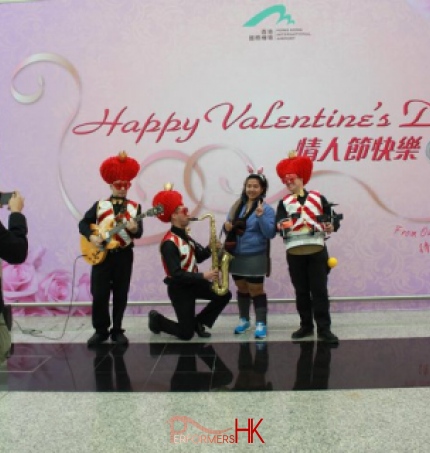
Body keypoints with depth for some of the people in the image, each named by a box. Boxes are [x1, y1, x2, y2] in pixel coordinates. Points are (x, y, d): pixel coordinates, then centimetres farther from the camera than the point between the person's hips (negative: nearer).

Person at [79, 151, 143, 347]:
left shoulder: (134, 207, 6)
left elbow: (139, 232, -4)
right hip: (101, 254, 0)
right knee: (99, 294, -1)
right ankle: (101, 330, 14)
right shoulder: (99, 205, 7)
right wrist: (91, 236, -12)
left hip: (124, 255, 0)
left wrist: (134, 229, -26)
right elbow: (83, 223, 5)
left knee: (120, 294, 5)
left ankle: (117, 330, 16)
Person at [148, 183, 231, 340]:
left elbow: (198, 257, 10)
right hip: (179, 288, -8)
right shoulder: (169, 243, -23)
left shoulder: (184, 235, 7)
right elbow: (176, 275, -28)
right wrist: (203, 276, -28)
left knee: (224, 295, -1)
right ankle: (157, 319, 21)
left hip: (192, 282, 8)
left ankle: (198, 322, 14)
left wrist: (210, 249, -10)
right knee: (186, 333, -3)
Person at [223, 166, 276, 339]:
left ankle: (261, 324, 11)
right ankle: (243, 320, 31)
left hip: (255, 257, -5)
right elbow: (230, 228, 14)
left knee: (256, 290, 1)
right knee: (242, 288, 17)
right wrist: (227, 227, -10)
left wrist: (260, 216, -27)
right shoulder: (237, 206, 7)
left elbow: (270, 233, -15)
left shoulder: (267, 208, -8)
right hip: (236, 255, 5)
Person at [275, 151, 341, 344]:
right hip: (294, 253, 2)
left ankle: (324, 328, 5)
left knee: (319, 290, -1)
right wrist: (283, 225, -27)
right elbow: (280, 224, -5)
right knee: (301, 291, 9)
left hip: (317, 250, -2)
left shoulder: (317, 197, 6)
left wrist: (332, 225, -16)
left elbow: (333, 217, 5)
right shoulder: (284, 202, 9)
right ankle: (306, 326, 21)